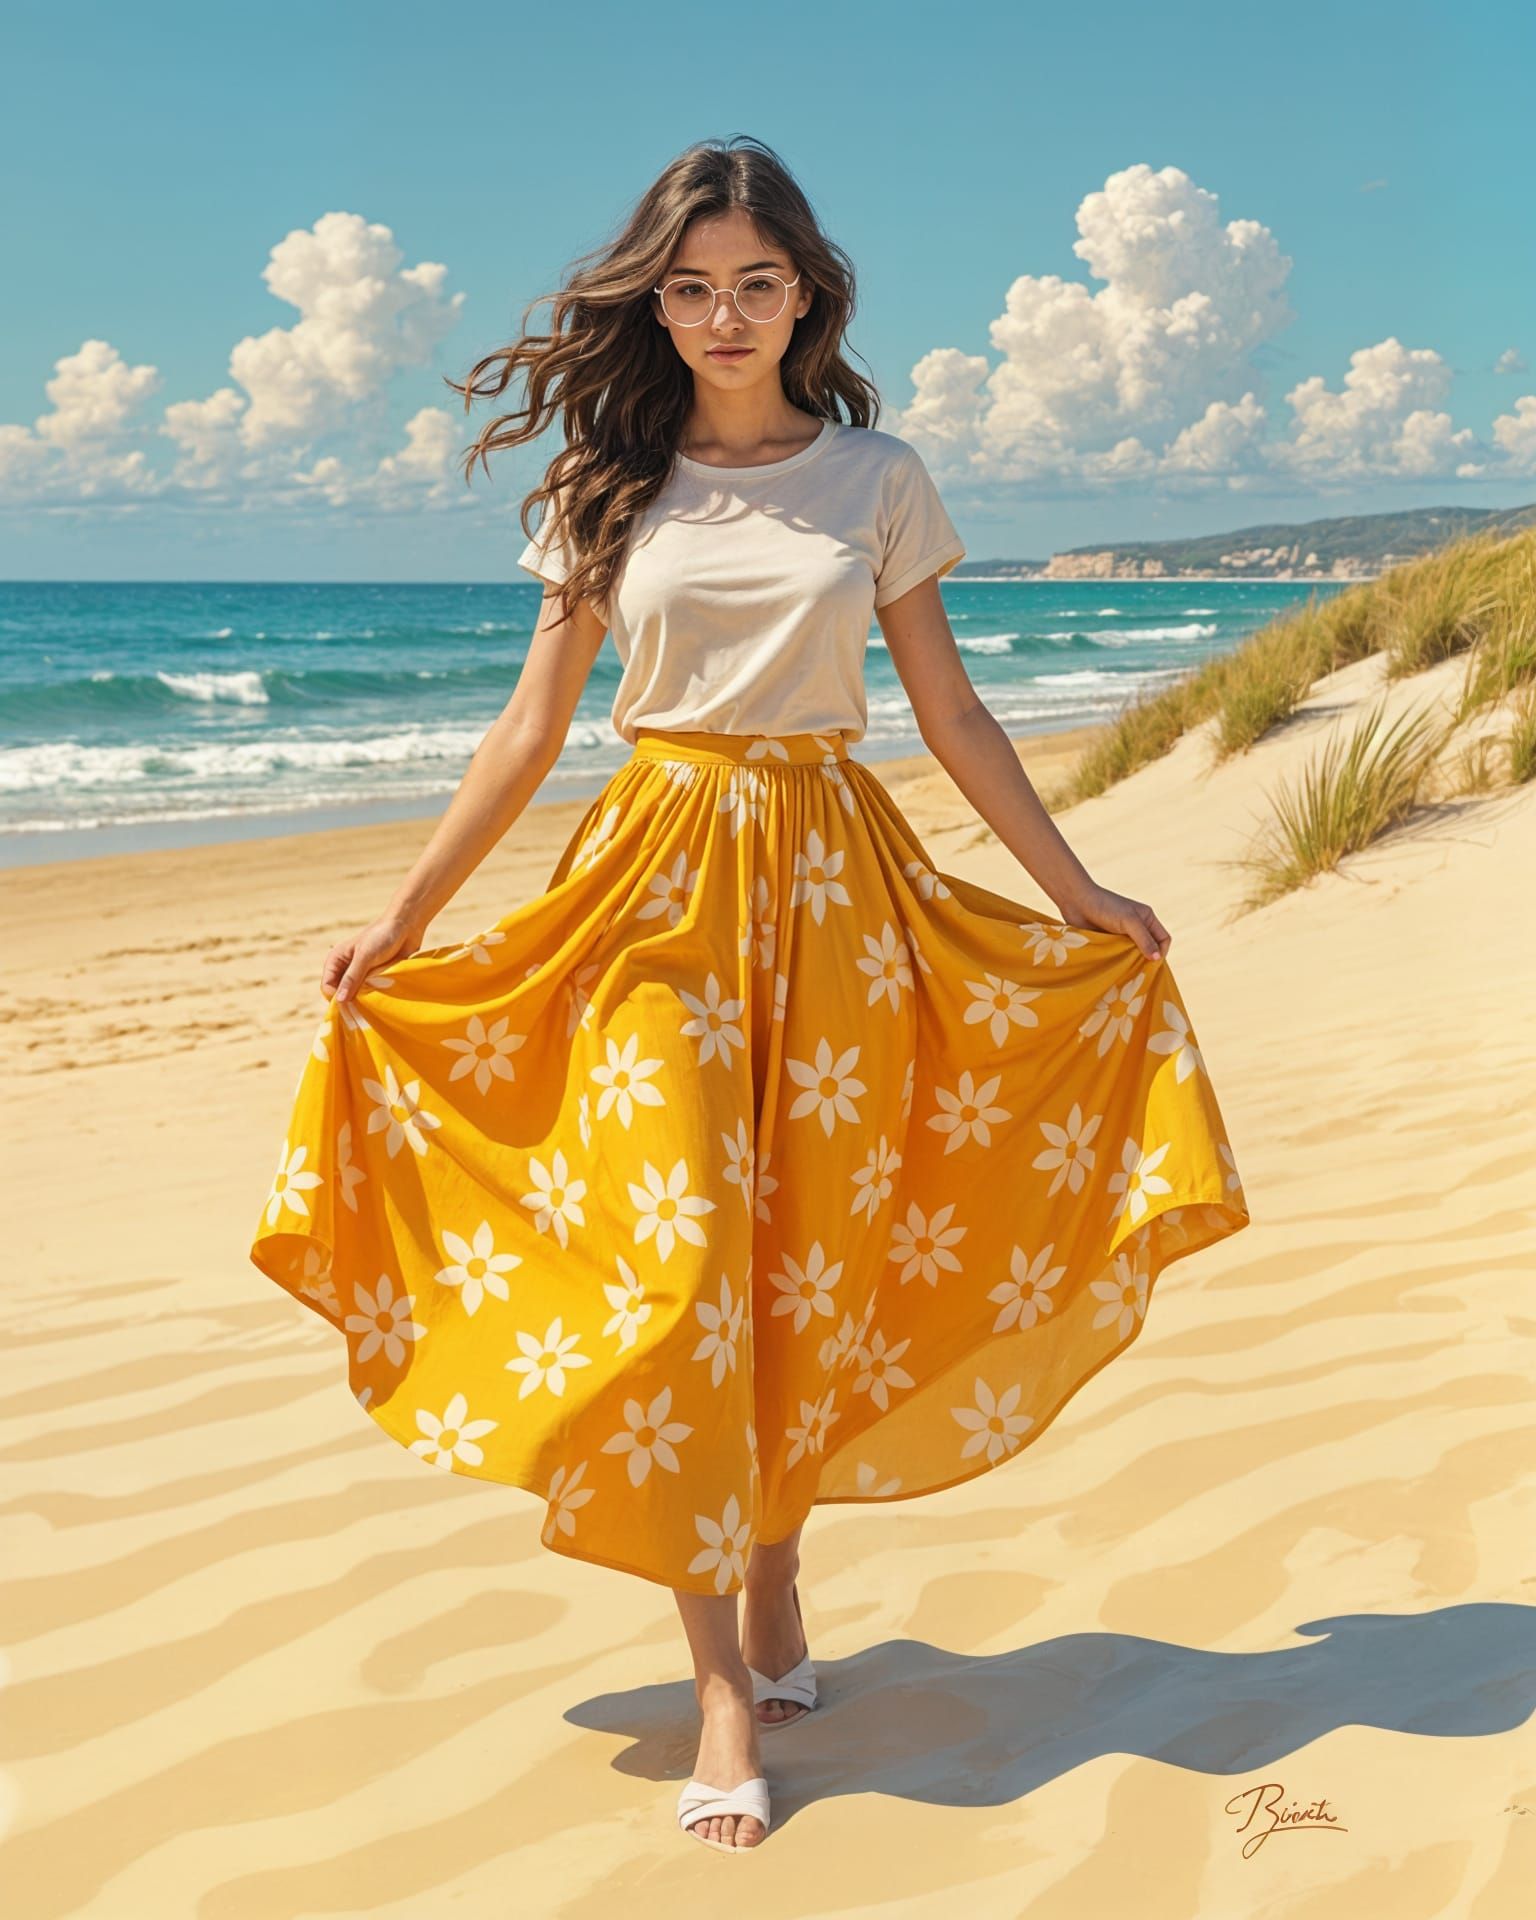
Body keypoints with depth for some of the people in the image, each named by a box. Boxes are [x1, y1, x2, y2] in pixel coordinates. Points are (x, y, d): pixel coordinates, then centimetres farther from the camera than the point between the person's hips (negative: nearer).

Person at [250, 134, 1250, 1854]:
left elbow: (951, 714, 10)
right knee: (671, 1257, -8)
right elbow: (537, 717, 8)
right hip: (657, 883, -1)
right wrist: (399, 920, 6)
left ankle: (775, 1582, 26)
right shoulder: (611, 483, 6)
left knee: (811, 1250, 4)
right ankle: (723, 1683, -2)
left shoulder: (877, 476, 6)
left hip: (830, 886, 1)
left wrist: (1077, 890, 10)